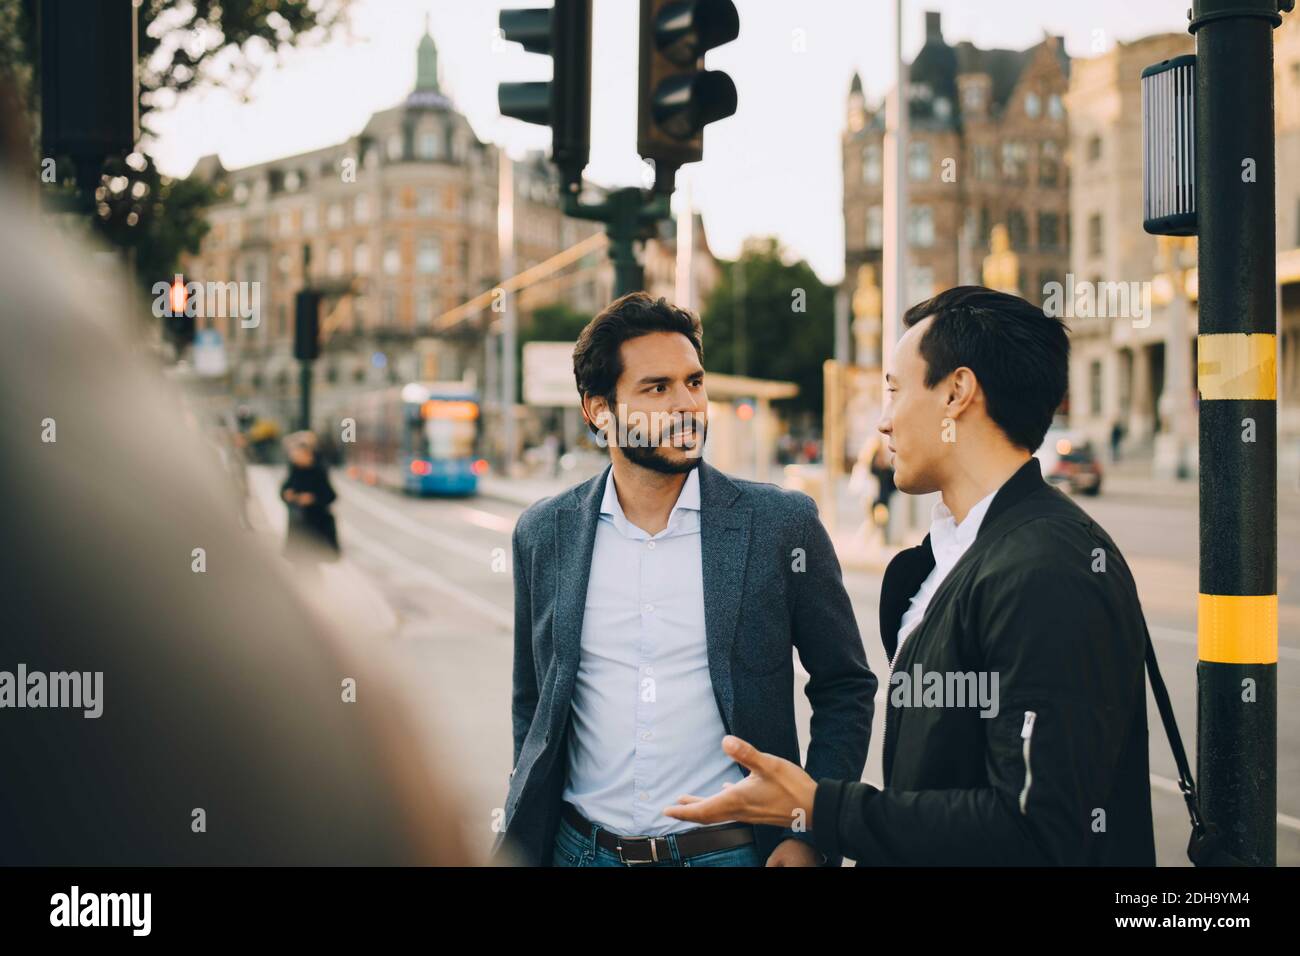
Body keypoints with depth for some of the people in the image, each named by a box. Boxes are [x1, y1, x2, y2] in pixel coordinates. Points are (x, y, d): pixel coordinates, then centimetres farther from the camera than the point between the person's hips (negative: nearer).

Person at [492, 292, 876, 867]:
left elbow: (846, 688, 0)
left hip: (730, 849, -2)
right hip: (582, 848, 2)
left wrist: (810, 832, -7)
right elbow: (532, 702, 12)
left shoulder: (783, 523, -6)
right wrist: (522, 832, 7)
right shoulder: (543, 534, 1)